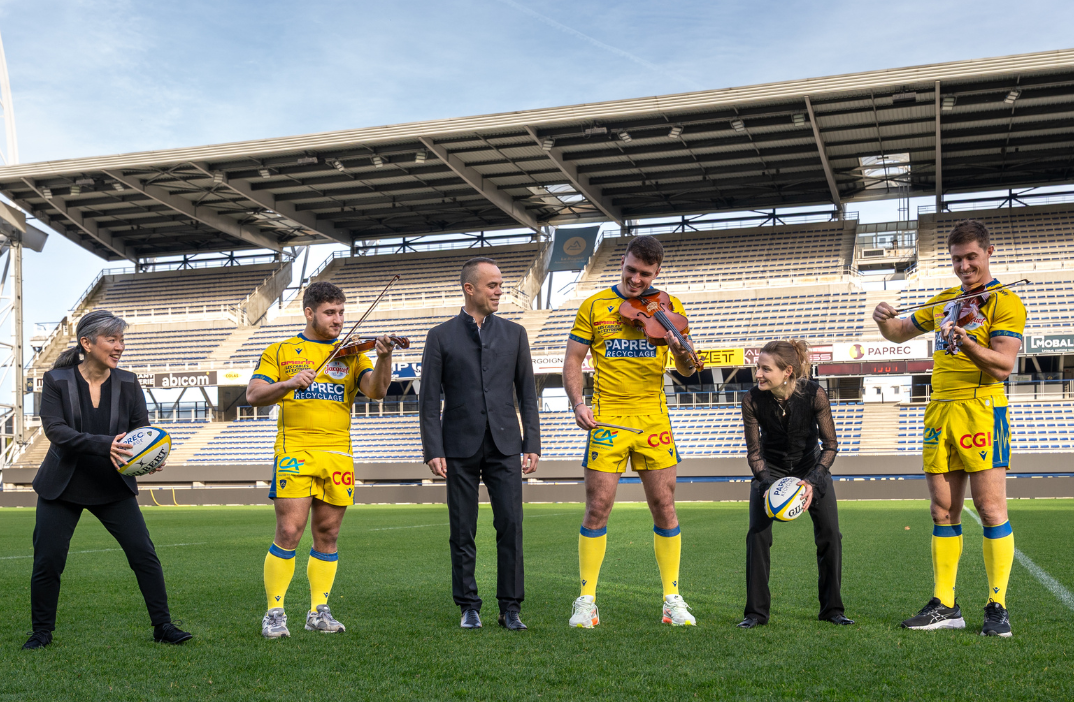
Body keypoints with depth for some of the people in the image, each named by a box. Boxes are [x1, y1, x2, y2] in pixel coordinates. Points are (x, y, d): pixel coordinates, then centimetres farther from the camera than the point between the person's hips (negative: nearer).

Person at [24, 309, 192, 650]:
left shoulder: (128, 383, 0)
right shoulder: (56, 380, -7)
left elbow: (142, 428, -3)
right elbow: (54, 429, -19)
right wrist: (104, 445, -34)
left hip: (114, 487, 2)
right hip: (62, 487, -1)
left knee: (144, 554, -7)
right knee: (47, 560, -2)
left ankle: (162, 626, 3)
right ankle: (42, 632, 20)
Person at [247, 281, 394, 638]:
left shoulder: (352, 353, 13)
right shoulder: (281, 352, 10)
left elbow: (376, 391, -3)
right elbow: (254, 395, 0)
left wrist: (384, 357, -21)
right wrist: (289, 383, -17)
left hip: (338, 454, 2)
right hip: (294, 451, -2)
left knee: (327, 535, 6)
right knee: (289, 532, -8)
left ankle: (319, 610, 18)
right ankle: (275, 612, 4)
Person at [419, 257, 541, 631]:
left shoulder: (514, 333, 10)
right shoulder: (441, 336, 4)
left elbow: (527, 393, 10)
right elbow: (430, 400, 1)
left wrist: (532, 444, 2)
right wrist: (433, 451, -7)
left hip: (504, 445, 1)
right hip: (460, 447, -1)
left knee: (510, 525, -4)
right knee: (462, 532, 3)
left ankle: (511, 608, 5)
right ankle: (469, 607, 15)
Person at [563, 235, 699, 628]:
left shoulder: (668, 307, 8)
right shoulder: (594, 307, 5)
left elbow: (687, 371, 7)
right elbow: (572, 360, 6)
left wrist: (682, 352, -17)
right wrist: (577, 404, -9)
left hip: (653, 417, 1)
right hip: (607, 418, -1)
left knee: (664, 508, 3)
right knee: (598, 508, -3)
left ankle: (672, 599, 14)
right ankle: (587, 600, 9)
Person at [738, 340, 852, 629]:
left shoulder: (815, 395, -26)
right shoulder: (752, 399, -24)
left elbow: (830, 445, -18)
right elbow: (754, 451, -14)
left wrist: (812, 481, -30)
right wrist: (768, 484, -29)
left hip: (811, 466, 0)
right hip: (771, 469, 0)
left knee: (830, 534, -7)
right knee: (757, 534, -13)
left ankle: (832, 608, 9)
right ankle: (756, 612, -3)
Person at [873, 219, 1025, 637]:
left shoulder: (1005, 302, -1)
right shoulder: (944, 301, 20)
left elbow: (1003, 366, -12)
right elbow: (900, 333, 30)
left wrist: (967, 343, -30)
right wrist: (885, 320, 7)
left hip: (981, 410, -6)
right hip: (939, 411, 6)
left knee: (990, 509, -7)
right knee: (943, 511, 5)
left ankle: (997, 607, 0)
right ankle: (944, 605, 10)